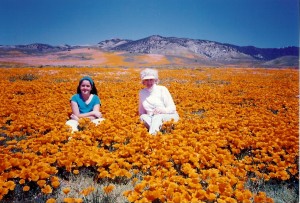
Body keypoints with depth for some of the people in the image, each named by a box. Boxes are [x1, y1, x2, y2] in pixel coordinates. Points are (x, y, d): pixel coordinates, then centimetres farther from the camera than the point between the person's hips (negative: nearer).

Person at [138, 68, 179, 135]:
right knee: (144, 117, -28)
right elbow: (141, 112, 17)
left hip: (170, 116, -3)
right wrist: (143, 117, -6)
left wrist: (163, 110, -28)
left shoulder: (162, 89, -6)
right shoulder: (142, 92, 6)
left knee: (157, 117, -35)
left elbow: (172, 108, -7)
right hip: (153, 119, 4)